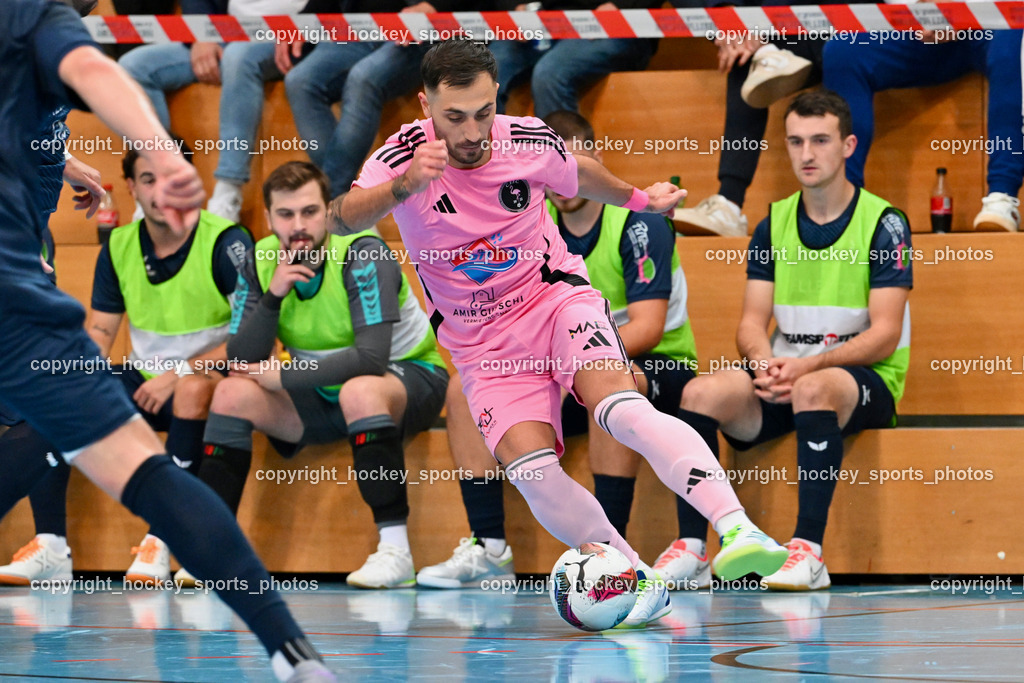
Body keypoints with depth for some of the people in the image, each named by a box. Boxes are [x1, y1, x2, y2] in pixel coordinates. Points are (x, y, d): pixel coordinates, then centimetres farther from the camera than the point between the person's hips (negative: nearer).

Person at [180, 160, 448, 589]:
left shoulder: (362, 256, -24)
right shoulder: (261, 262, -7)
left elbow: (371, 358, -32)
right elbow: (242, 361, -12)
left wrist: (279, 376, -24)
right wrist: (272, 296, -27)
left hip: (410, 375, -6)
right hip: (323, 396, 6)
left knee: (359, 390, -38)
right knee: (233, 394, -12)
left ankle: (395, 551, -36)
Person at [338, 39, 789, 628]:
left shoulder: (529, 142, -8)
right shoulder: (405, 156, -17)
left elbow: (578, 174, 17)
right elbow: (345, 216, -37)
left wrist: (639, 198, 25)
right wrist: (404, 186, -55)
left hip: (556, 298, 0)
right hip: (483, 345, 0)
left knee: (621, 408, -30)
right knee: (528, 467, -23)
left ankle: (739, 530, -40)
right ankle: (638, 582, -6)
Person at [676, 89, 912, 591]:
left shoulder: (883, 223, -3)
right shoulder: (774, 225, 12)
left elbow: (885, 334, -10)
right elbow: (752, 322, 7)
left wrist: (808, 365, -24)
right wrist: (764, 362, -17)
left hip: (865, 380, -5)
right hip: (784, 377, 5)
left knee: (814, 388, -39)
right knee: (702, 392, -23)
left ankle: (809, 551, -39)